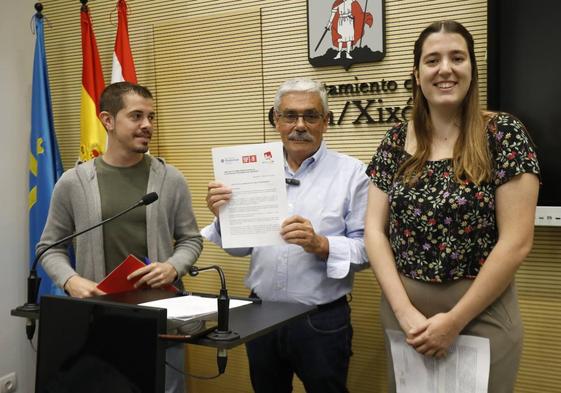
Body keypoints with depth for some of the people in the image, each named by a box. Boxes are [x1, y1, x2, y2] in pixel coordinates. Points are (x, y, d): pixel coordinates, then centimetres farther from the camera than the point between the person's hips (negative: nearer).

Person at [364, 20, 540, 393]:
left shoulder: (504, 134, -8)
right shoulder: (396, 141, 2)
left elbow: (516, 242, -12)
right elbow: (375, 229, 0)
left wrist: (454, 321, -13)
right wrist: (405, 311, -11)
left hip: (480, 314, -3)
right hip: (401, 311, 4)